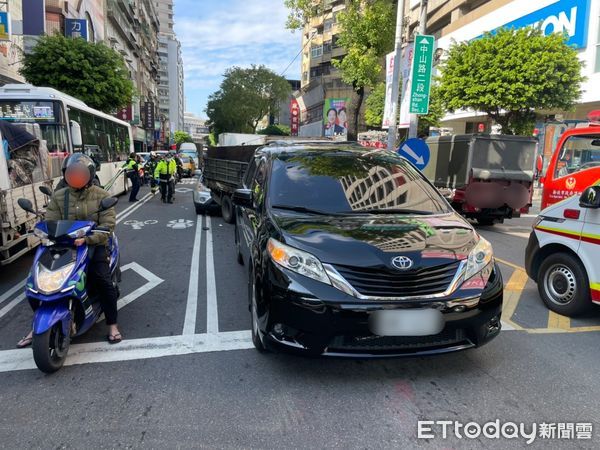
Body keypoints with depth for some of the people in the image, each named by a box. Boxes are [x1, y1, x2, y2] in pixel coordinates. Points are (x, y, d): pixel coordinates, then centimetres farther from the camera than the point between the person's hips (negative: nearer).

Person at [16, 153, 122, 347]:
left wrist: (86, 238, -27)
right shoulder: (58, 196, 9)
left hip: (94, 245, -4)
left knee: (103, 281, -22)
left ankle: (112, 325, -5)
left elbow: (107, 225, -11)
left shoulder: (102, 196, -1)